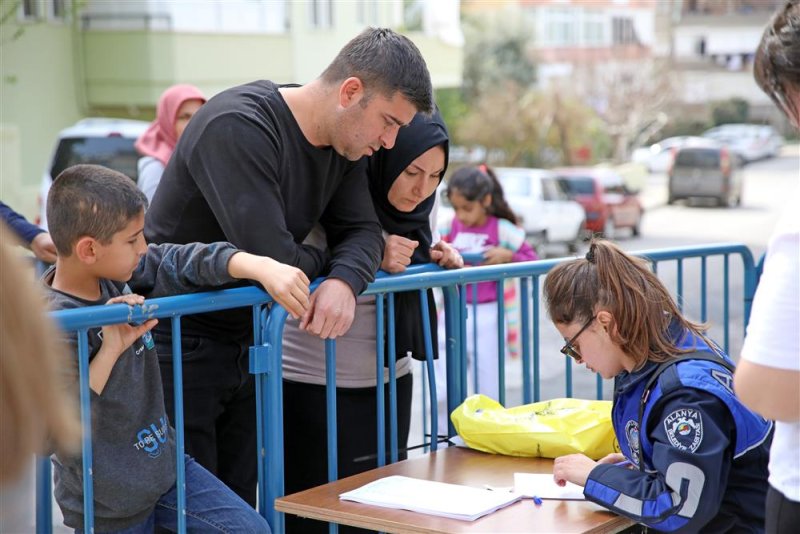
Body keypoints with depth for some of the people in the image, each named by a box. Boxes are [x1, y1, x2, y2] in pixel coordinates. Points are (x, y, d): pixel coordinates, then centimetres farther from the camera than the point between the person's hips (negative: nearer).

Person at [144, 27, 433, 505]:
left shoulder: (344, 144, 4)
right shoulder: (238, 127, -24)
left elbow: (362, 230, 3)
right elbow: (270, 257, -29)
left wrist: (345, 282, -20)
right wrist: (325, 263, -8)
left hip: (245, 348, 8)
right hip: (177, 348, -8)